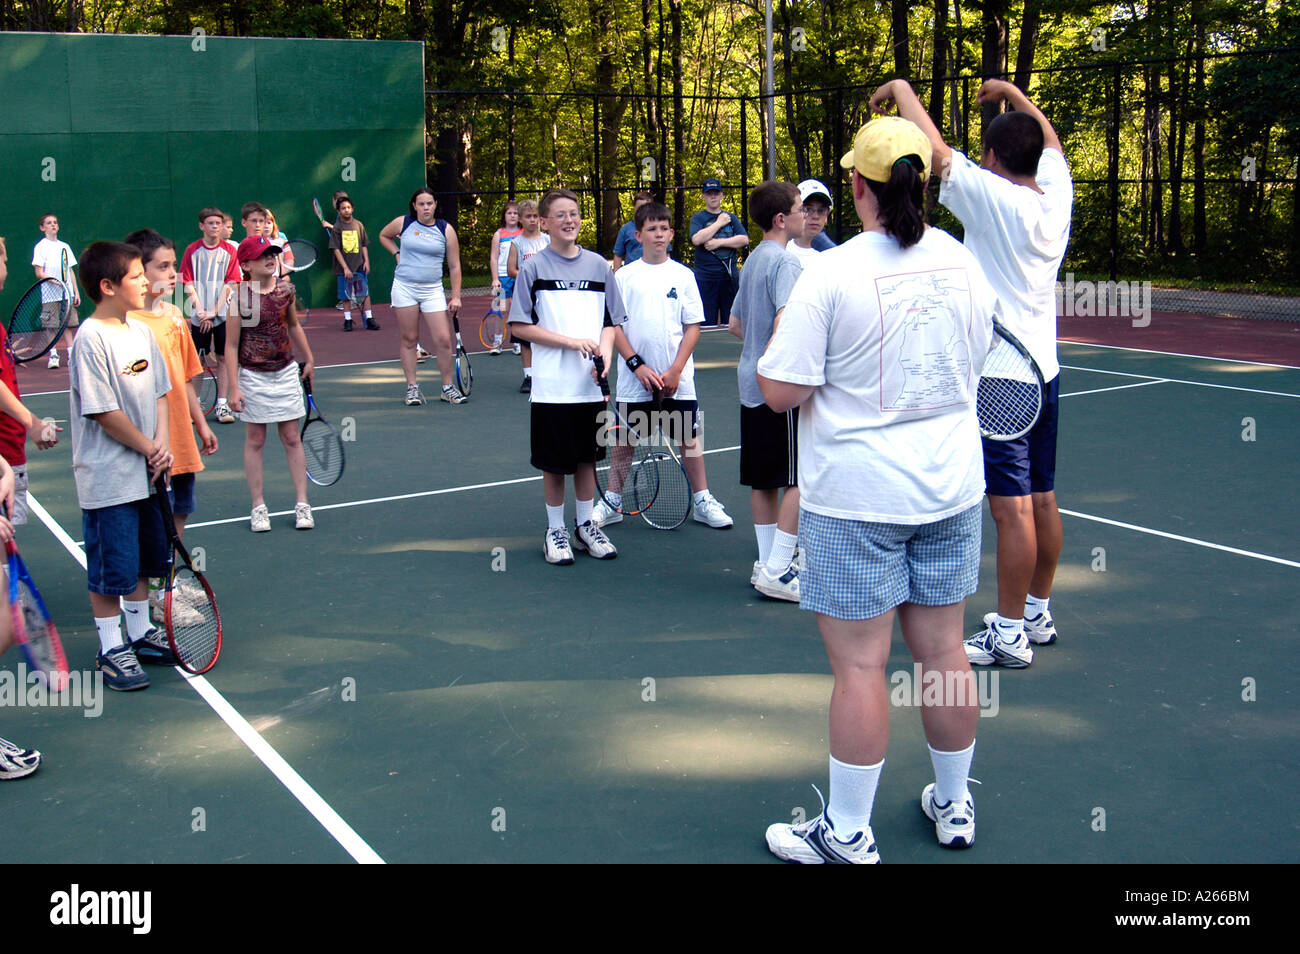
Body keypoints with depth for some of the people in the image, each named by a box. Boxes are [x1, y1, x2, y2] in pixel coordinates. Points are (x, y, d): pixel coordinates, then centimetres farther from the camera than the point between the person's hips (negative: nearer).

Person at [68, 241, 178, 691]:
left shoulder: (142, 331, 7)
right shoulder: (91, 339, -17)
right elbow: (103, 412, -18)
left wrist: (163, 443, -4)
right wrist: (149, 448, -11)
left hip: (147, 472, 8)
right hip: (108, 477, -8)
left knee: (145, 559, 17)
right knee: (111, 568, 2)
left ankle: (141, 634, 32)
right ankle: (111, 650, 15)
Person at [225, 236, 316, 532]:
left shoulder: (286, 289, 0)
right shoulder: (240, 297, -12)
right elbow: (231, 346, -9)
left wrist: (308, 360, 25)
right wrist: (234, 387, -12)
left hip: (286, 372, 3)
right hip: (253, 377, -3)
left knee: (292, 438, 6)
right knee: (255, 440, 6)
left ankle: (302, 504, 12)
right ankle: (258, 506, 14)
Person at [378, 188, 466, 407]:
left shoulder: (446, 230, 1)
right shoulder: (402, 223, 2)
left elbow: (454, 266, 5)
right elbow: (383, 236, 24)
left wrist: (456, 296, 1)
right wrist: (398, 253, 8)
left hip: (432, 290, 0)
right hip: (404, 288, 0)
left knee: (443, 339, -6)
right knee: (409, 339, 4)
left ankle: (448, 387, 7)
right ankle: (412, 388, 11)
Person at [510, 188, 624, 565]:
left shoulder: (598, 265, 7)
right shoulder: (534, 267, -3)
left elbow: (611, 322, 11)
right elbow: (520, 326, -6)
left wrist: (604, 354, -9)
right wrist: (572, 341, -14)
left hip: (591, 384, 3)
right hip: (551, 385, -3)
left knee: (587, 457, 12)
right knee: (554, 462, 5)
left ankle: (585, 526, 26)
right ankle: (555, 530, 19)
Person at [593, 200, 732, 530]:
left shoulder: (683, 275, 3)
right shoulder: (624, 276, 2)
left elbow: (693, 327, 1)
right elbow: (614, 326, -1)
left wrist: (674, 371, -9)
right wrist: (638, 366, -11)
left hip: (676, 379, 0)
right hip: (634, 378, 0)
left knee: (688, 439, 6)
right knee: (624, 440, 8)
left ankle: (702, 501, 17)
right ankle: (611, 503, 20)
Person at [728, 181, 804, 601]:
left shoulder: (752, 260, 15)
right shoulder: (784, 262, -13)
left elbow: (735, 323, 23)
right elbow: (785, 322, -26)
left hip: (753, 383, 9)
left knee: (764, 480, 13)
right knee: (799, 480, -5)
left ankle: (768, 564, 20)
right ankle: (777, 571, -5)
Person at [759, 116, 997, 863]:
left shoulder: (833, 273, -16)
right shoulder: (965, 264, 2)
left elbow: (781, 392, -15)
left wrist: (783, 334, 3)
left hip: (857, 499, -5)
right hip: (951, 487, 6)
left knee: (861, 666, 2)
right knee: (944, 651, 15)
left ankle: (848, 836, 14)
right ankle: (954, 808, 31)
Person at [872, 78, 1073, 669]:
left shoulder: (994, 197, -14)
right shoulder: (1056, 195, 6)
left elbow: (934, 148, -13)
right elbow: (1049, 139, 26)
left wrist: (900, 89, 3)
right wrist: (1011, 92, 37)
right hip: (1044, 370, 8)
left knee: (1011, 506, -4)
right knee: (1042, 501, 15)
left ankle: (1009, 634, 2)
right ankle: (1037, 614, 28)